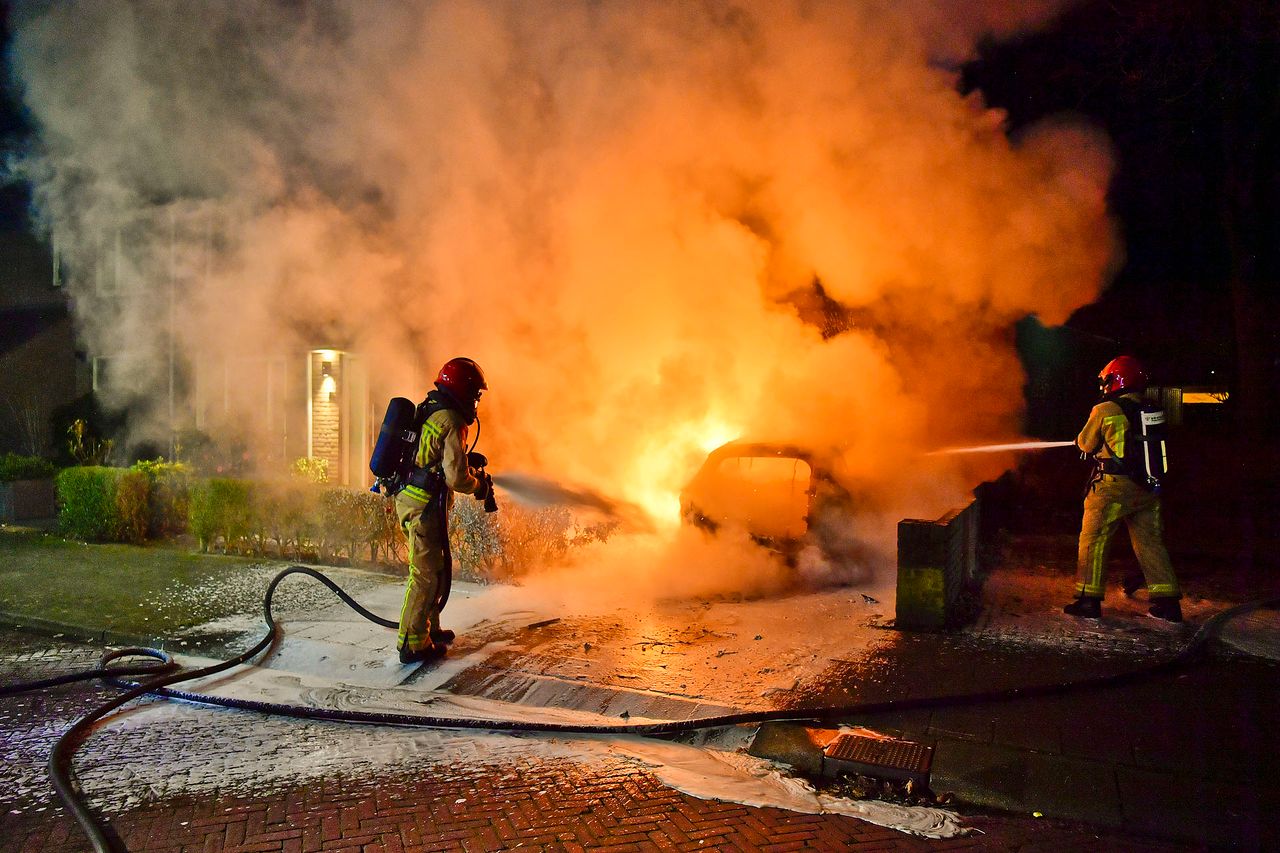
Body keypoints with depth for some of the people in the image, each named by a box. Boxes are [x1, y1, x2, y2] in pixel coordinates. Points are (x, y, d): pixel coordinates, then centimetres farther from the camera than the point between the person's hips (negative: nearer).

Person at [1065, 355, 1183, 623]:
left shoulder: (1104, 411, -9)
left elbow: (1085, 444, 1)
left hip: (1114, 487, -5)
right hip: (1147, 489, 6)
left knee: (1093, 539, 3)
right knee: (1150, 541, 13)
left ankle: (1089, 599, 3)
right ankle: (1167, 602, 14)